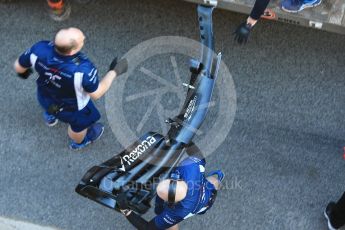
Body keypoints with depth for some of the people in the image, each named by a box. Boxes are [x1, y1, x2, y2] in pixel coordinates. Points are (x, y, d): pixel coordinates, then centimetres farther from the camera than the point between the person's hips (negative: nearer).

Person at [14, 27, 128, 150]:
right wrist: (114, 71, -13)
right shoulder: (83, 70, -45)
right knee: (80, 124, 32)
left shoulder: (40, 49, -35)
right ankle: (78, 142, 64)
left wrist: (23, 71, 10)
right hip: (72, 107, -2)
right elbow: (96, 94, -25)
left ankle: (50, 116, 72)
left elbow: (18, 66, -15)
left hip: (44, 98, 3)